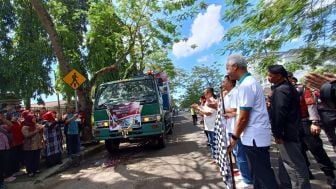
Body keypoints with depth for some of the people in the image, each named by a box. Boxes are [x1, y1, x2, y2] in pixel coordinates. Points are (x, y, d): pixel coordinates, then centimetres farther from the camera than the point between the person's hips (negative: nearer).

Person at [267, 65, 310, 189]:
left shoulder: (280, 90, -19)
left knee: (294, 165, -1)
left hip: (286, 133, -11)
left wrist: (277, 133, -19)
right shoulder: (288, 87, 14)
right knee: (285, 162, 21)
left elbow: (279, 113, -25)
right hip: (290, 131, 11)